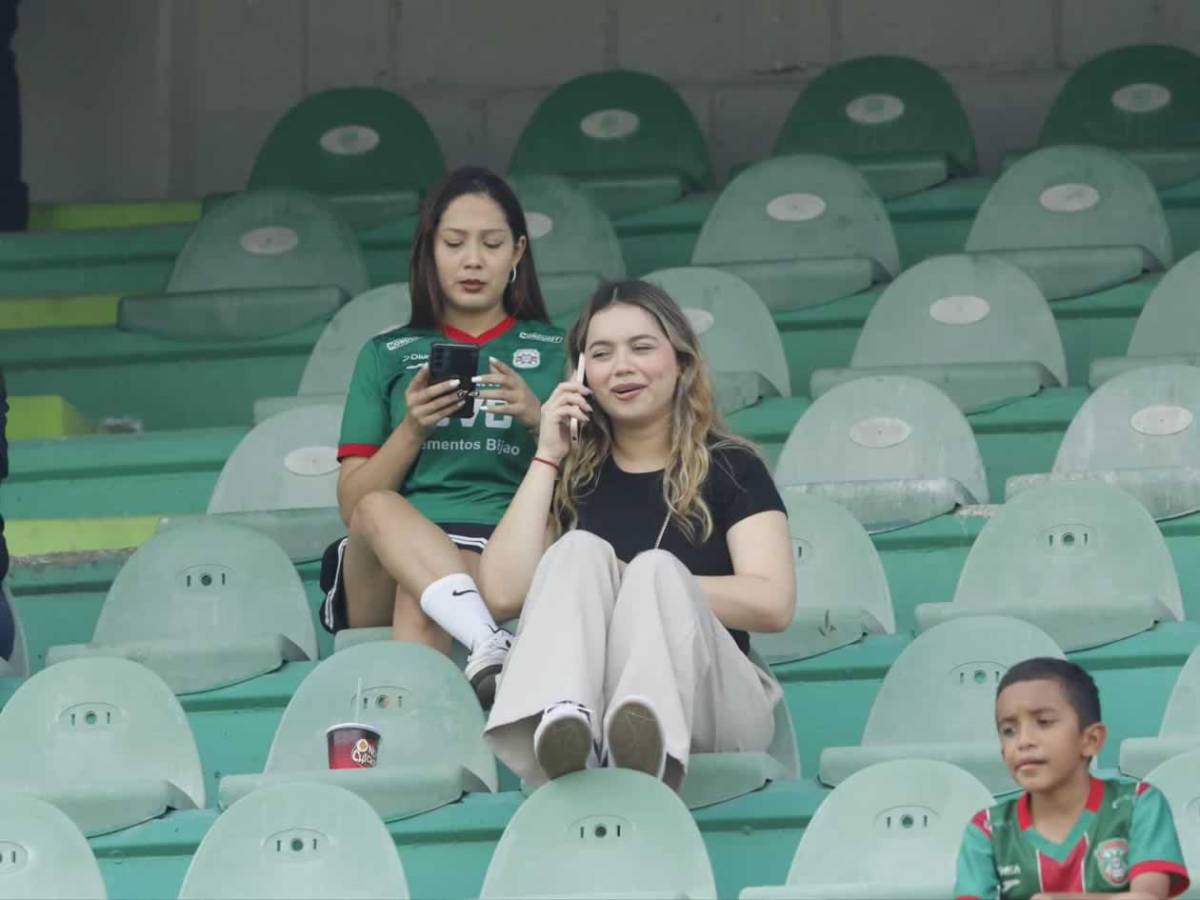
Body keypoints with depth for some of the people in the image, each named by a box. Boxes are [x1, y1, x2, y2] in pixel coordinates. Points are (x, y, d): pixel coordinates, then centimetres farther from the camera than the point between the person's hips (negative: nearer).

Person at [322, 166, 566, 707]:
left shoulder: (555, 352, 19)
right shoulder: (386, 356, 21)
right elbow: (354, 502, 11)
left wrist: (539, 420, -9)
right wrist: (413, 429, -6)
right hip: (383, 568, 1)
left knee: (422, 605, -36)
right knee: (382, 510, -36)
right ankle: (491, 644, -57)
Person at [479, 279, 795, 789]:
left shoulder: (730, 468, 14)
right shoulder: (572, 473, 21)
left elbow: (772, 603, -3)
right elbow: (505, 592, 4)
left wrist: (646, 585, -7)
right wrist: (546, 458, 6)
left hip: (705, 706, -1)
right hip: (580, 692, 2)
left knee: (655, 567, -29)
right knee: (579, 549, -23)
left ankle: (649, 736, -66)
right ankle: (561, 722, -57)